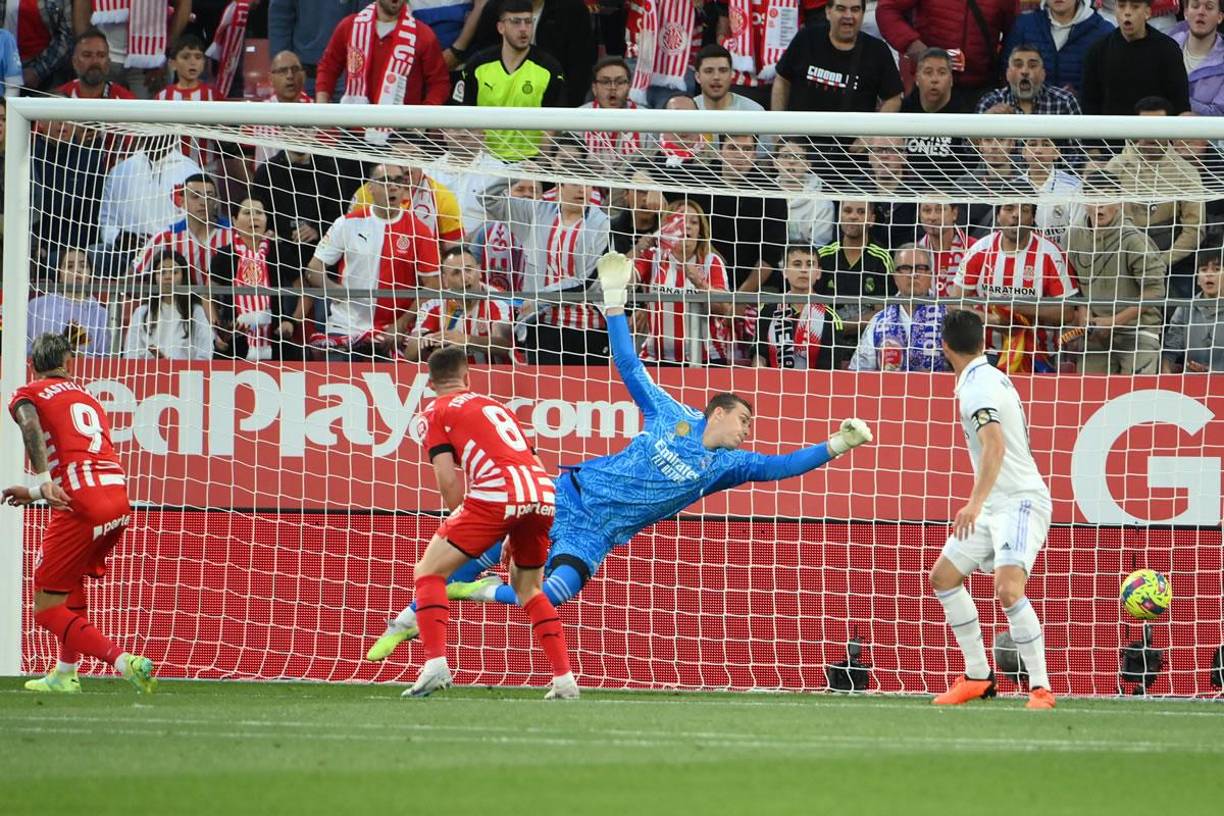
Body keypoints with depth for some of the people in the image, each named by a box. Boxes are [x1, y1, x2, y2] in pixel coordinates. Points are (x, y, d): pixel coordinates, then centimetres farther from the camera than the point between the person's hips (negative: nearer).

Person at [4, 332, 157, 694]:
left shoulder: (27, 394, 10)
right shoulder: (87, 398, 28)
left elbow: (30, 426, -14)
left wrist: (43, 482, -24)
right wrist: (34, 492, 40)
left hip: (83, 505, -7)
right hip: (119, 498, 7)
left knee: (47, 610, -1)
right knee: (72, 577, 32)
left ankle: (123, 662, -18)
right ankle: (65, 674, 35)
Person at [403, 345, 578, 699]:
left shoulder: (437, 411, 15)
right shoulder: (494, 404, 32)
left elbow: (448, 480, 4)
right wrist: (514, 536, 35)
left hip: (496, 492, -6)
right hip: (544, 493, 6)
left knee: (428, 572, 7)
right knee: (528, 589, 26)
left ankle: (435, 665, -10)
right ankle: (564, 679, 15)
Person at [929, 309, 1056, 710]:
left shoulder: (976, 388, -18)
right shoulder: (994, 377, 12)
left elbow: (995, 445, -32)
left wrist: (976, 501, -42)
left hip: (1020, 501, -11)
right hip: (995, 507, 11)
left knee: (1008, 588, -26)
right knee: (943, 575, 12)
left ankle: (1041, 688, -23)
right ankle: (978, 677, 18)